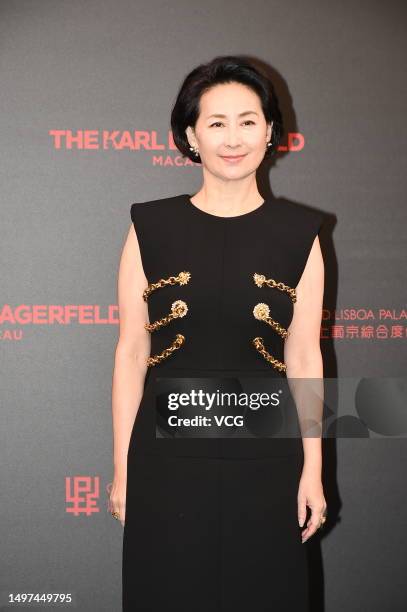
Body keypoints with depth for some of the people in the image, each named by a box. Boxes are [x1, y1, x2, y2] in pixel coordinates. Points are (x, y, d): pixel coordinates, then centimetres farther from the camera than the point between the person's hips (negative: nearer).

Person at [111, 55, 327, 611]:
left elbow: (304, 358, 2)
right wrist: (122, 469, 0)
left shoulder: (300, 234, 1)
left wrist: (312, 470, 1)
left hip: (264, 459, 1)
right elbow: (131, 354, -1)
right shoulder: (151, 228, -2)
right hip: (168, 457, 0)